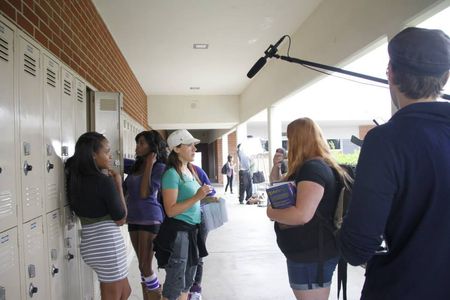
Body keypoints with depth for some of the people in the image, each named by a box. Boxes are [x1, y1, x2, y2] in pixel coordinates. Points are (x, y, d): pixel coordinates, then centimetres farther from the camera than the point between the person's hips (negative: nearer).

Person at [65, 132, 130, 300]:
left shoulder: (76, 178, 4)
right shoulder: (104, 180, -18)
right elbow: (120, 219, -11)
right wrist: (118, 184, -6)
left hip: (89, 245, 8)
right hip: (108, 244, -8)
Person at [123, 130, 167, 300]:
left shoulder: (160, 167, -9)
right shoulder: (136, 166, 11)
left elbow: (145, 193, -19)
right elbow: (125, 189, 13)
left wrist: (149, 165, -15)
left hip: (150, 220, -7)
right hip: (133, 219, 7)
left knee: (145, 266, -4)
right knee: (143, 265, 13)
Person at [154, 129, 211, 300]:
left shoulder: (190, 171, 10)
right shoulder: (172, 174, -15)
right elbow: (170, 210, -21)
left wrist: (205, 198, 12)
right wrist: (196, 197, -25)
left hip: (191, 230, 9)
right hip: (177, 232, -9)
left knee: (187, 282, 20)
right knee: (175, 283, 3)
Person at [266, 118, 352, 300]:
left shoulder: (312, 168, -23)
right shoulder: (309, 167, 10)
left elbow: (302, 215, -32)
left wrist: (272, 212, -18)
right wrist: (276, 167, 9)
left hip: (313, 256, -10)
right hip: (307, 252, 10)